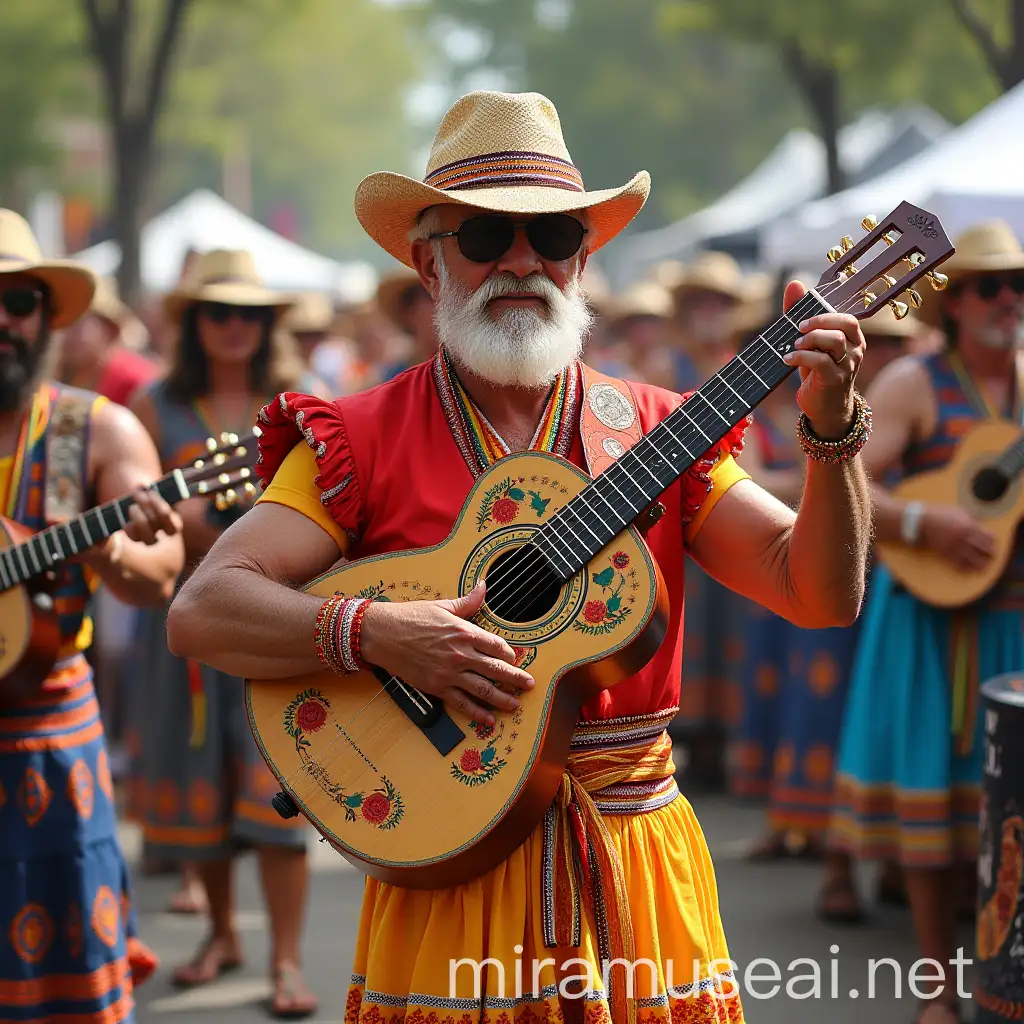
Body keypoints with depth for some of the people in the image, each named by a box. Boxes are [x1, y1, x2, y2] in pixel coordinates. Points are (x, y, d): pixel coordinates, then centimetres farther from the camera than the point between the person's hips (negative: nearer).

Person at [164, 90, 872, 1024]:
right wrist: (376, 633, -24)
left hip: (639, 861, 2)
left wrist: (832, 429, -17)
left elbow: (823, 595, -2)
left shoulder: (653, 431, 5)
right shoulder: (362, 442, -2)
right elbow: (198, 614, -11)